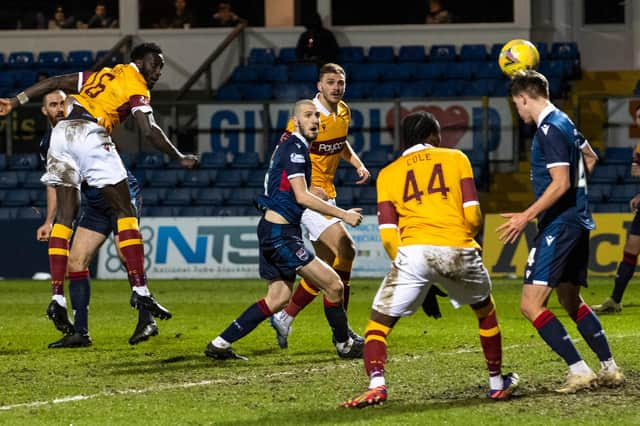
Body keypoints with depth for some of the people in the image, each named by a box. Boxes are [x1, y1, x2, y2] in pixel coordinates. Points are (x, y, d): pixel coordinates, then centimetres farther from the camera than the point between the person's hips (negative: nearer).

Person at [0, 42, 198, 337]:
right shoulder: (137, 89, 7)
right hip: (90, 135, -6)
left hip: (61, 133, 6)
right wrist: (180, 159, 6)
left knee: (64, 216, 7)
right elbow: (149, 131, -5)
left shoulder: (103, 75, 27)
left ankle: (57, 298, -1)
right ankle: (139, 290, -4)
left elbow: (54, 83, 22)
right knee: (125, 212, 3)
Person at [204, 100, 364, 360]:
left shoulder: (294, 147, 18)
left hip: (274, 231, 11)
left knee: (278, 298, 13)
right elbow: (302, 197, -19)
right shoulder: (294, 148, -13)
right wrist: (343, 215, -15)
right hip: (279, 232, -11)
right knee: (333, 285, -8)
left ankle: (220, 344, 13)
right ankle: (345, 345, 7)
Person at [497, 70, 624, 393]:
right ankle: (609, 369, 22)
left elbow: (561, 183, -23)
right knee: (571, 302, 21)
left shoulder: (549, 129, -16)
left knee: (531, 304, -14)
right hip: (577, 220, 10)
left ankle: (579, 371, -18)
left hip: (559, 224, -10)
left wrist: (527, 216, -24)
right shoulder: (564, 123, 14)